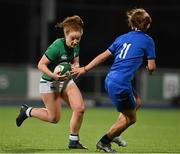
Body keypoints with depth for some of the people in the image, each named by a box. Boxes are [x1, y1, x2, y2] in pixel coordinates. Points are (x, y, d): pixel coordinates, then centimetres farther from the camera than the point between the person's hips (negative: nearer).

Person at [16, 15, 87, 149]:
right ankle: (27, 111, 25)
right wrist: (53, 75, -36)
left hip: (66, 80, 6)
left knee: (80, 108, -12)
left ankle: (74, 141, 3)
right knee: (54, 117, -1)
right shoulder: (57, 46, -26)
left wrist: (76, 67, -13)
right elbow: (41, 64, -22)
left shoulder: (75, 46, -5)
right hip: (49, 83, -6)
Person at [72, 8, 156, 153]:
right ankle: (104, 142, 15)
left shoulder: (122, 38, 13)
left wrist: (85, 69, 17)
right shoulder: (147, 40, -3)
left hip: (110, 80, 8)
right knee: (130, 118, 9)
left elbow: (104, 56, 12)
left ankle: (114, 134, 25)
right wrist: (150, 68, 20)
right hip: (121, 84, -8)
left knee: (137, 103, 24)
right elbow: (151, 67, -4)